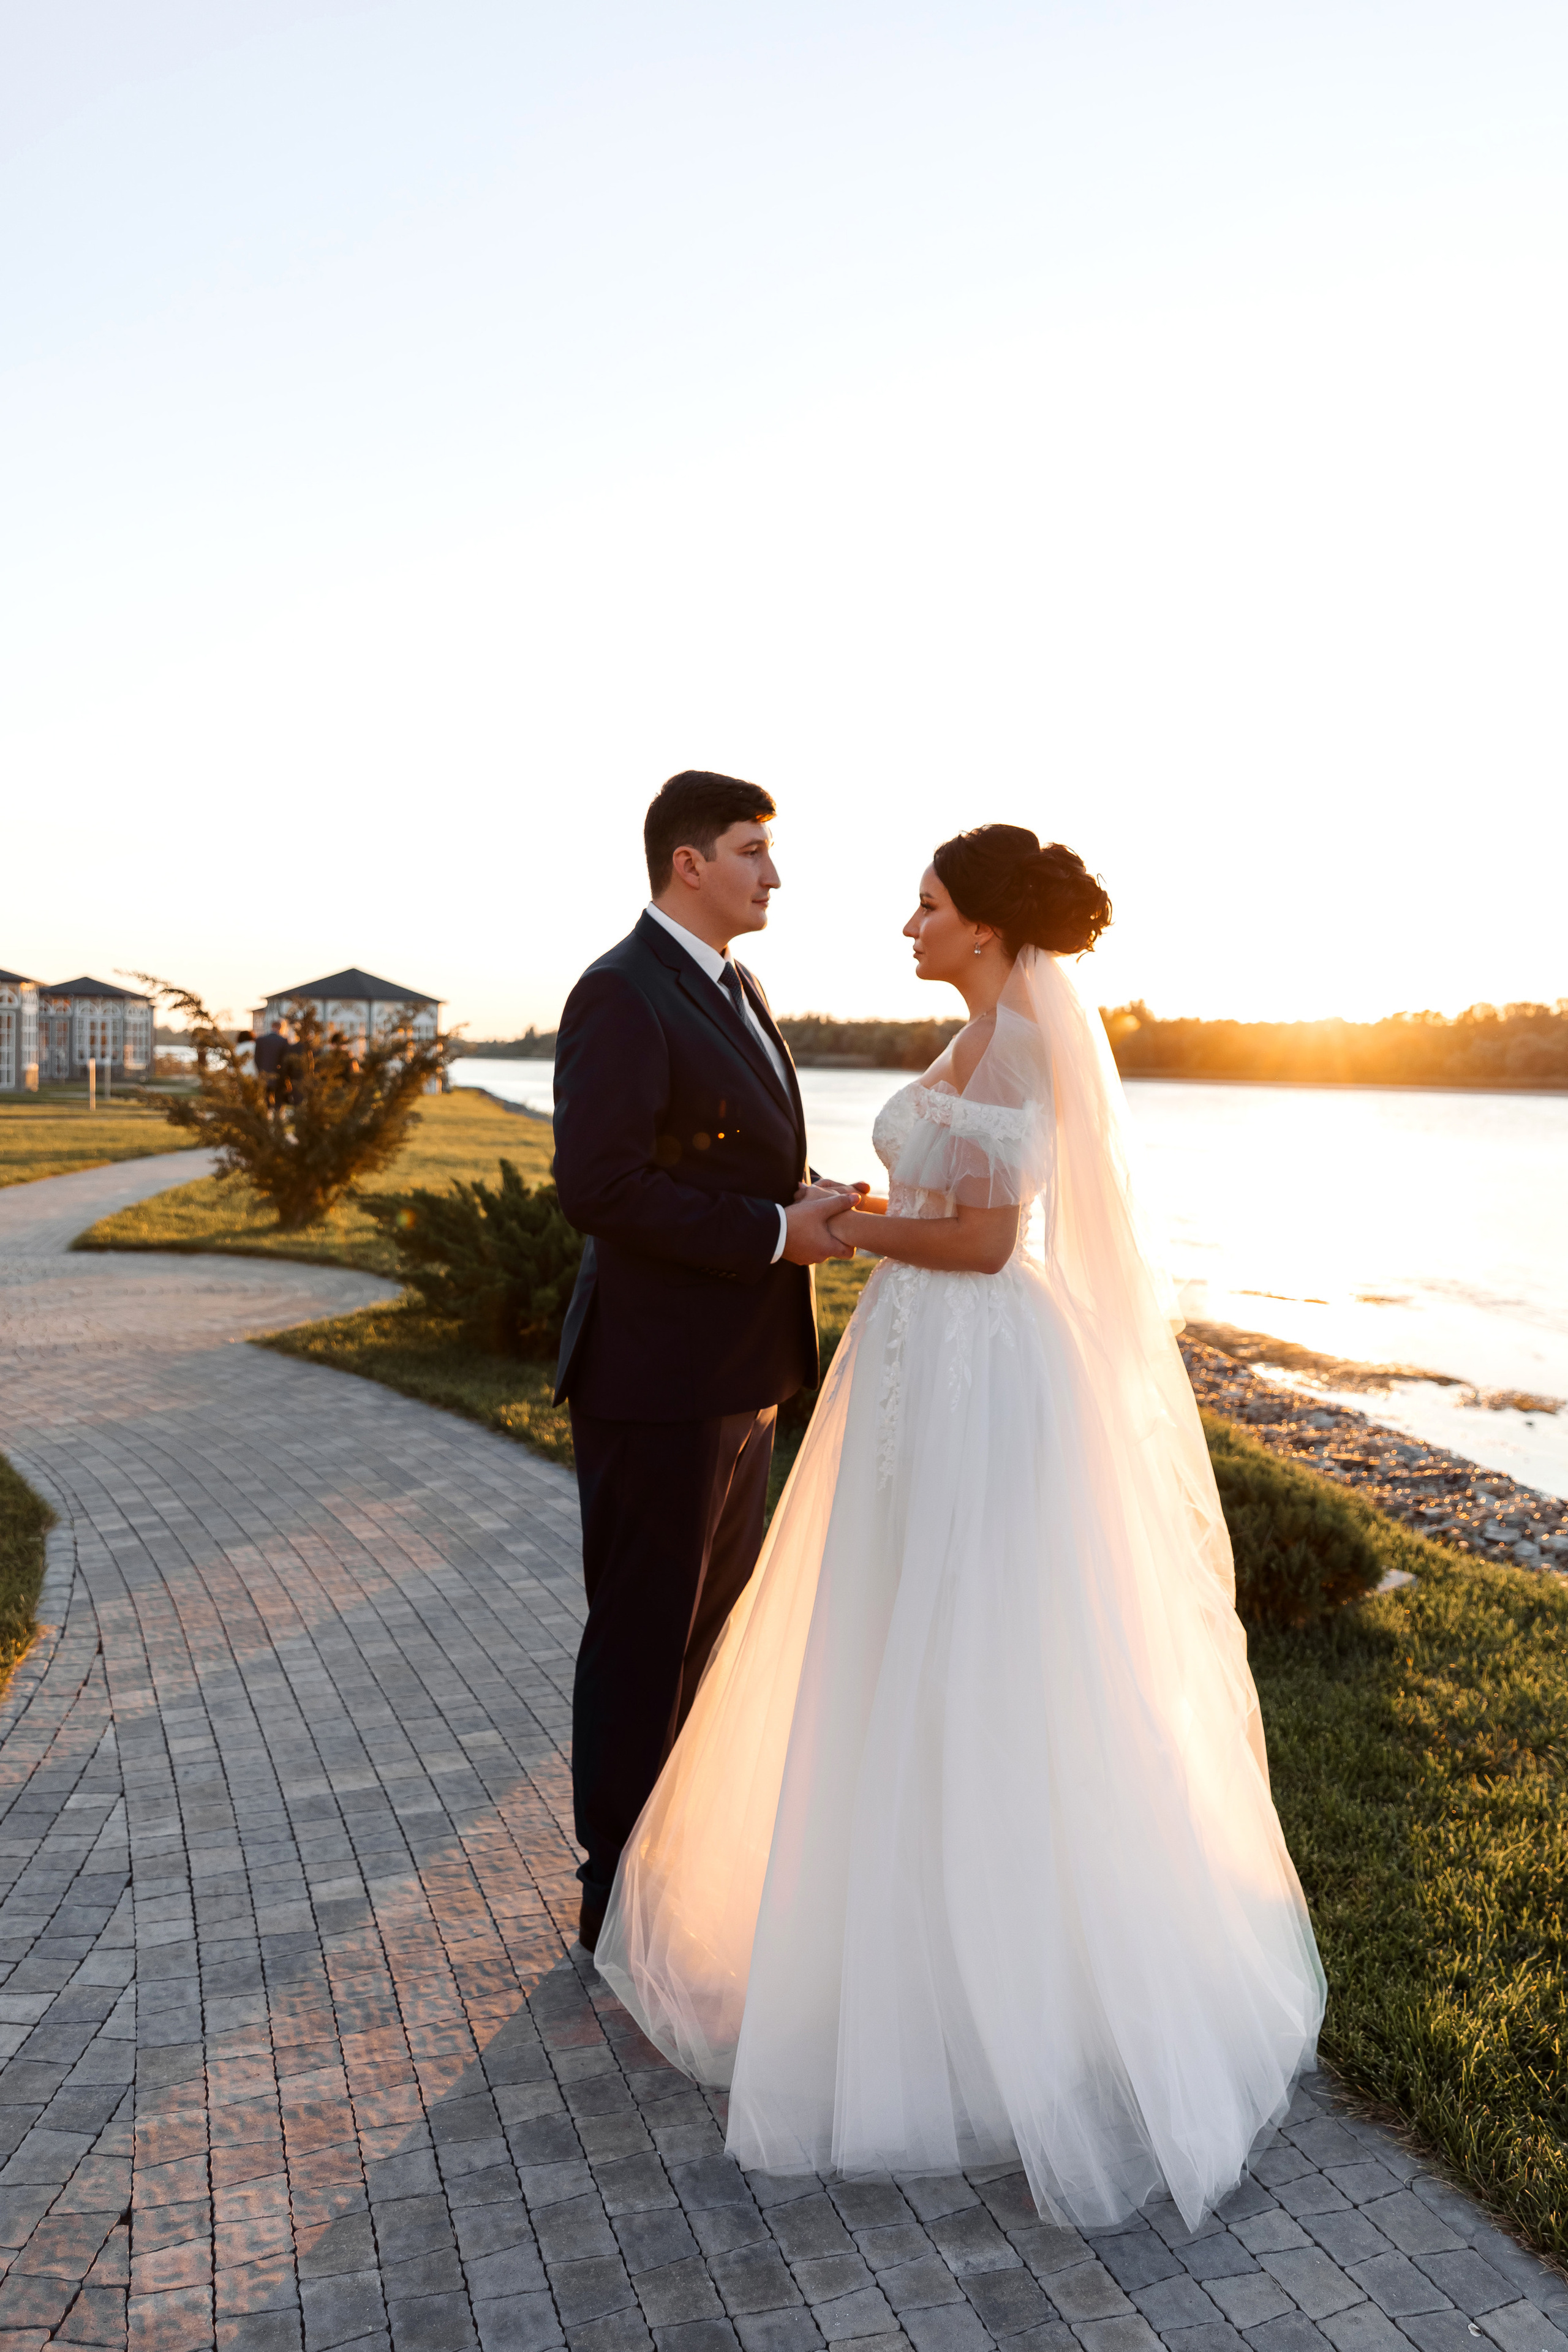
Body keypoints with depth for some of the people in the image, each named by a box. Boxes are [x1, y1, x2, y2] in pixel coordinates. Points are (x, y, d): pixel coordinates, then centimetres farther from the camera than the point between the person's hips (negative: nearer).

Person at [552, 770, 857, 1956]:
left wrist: (820, 1202, 1)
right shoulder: (622, 994, -16)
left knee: (714, 1624, 21)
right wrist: (776, 1232, -21)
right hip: (657, 1379, -9)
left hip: (737, 1377, 10)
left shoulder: (738, 991, 14)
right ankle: (620, 1892, 25)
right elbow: (600, 1187, -25)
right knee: (644, 1637, 6)